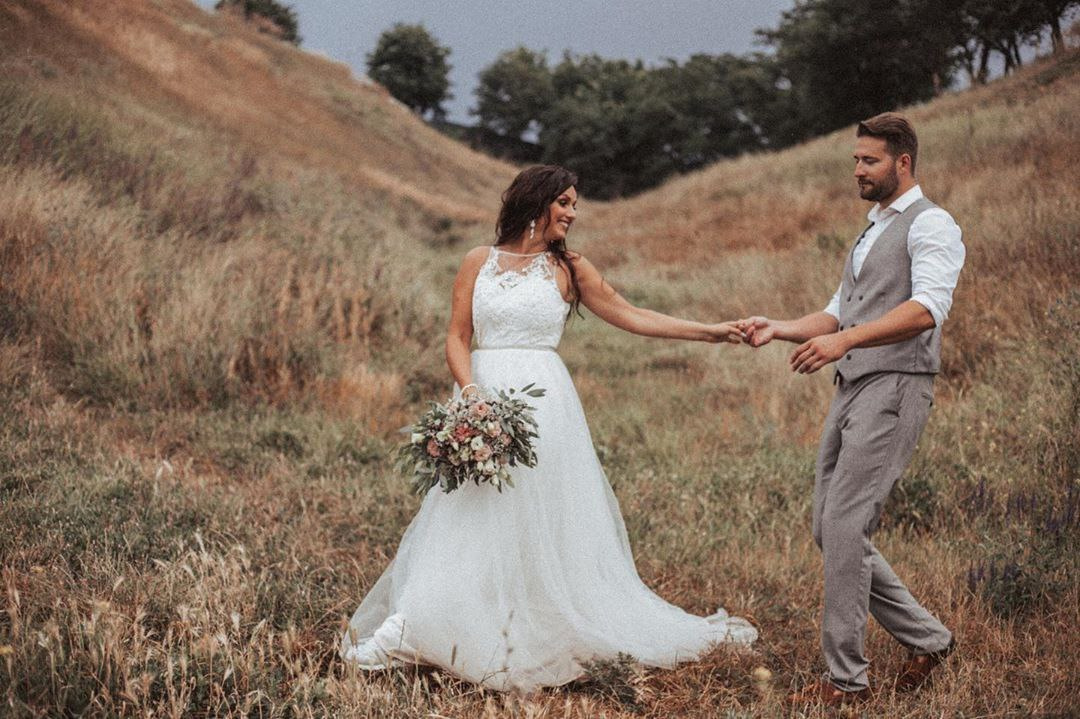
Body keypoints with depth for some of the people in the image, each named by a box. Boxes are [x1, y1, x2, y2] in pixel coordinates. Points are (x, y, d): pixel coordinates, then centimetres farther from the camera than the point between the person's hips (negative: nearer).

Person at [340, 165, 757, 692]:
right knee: (468, 522, 1)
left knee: (543, 521, 0)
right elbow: (456, 338, 3)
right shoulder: (479, 262, 7)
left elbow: (633, 318, 6)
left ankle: (537, 638, 8)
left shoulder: (567, 268, 6)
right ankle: (414, 627, 10)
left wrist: (712, 331, 2)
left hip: (543, 402, 0)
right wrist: (471, 391, -14)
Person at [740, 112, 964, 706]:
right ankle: (926, 638, 23)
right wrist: (778, 330, 7)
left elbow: (927, 309, -22)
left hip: (894, 389, -9)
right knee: (830, 532, 8)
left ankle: (846, 679, -4)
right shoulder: (871, 231, 24)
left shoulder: (930, 225, -6)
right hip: (850, 390, 9)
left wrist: (844, 340, -33)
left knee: (843, 528, -13)